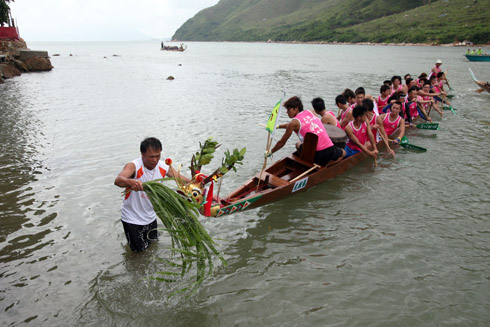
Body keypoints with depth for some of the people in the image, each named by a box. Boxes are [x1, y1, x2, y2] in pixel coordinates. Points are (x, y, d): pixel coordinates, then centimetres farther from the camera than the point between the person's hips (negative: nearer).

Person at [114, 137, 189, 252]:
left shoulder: (164, 167, -10)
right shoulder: (133, 166, -24)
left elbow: (185, 181, -11)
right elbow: (118, 180, -43)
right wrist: (130, 182, -67)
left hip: (150, 217, 5)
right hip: (132, 219, -5)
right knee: (139, 250, 8)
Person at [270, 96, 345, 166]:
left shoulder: (294, 122, -2)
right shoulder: (310, 112, 14)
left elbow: (282, 142, 8)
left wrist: (270, 152, 23)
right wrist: (278, 126, 44)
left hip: (316, 156, -3)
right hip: (330, 150, 3)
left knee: (298, 144, 28)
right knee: (343, 152, 37)